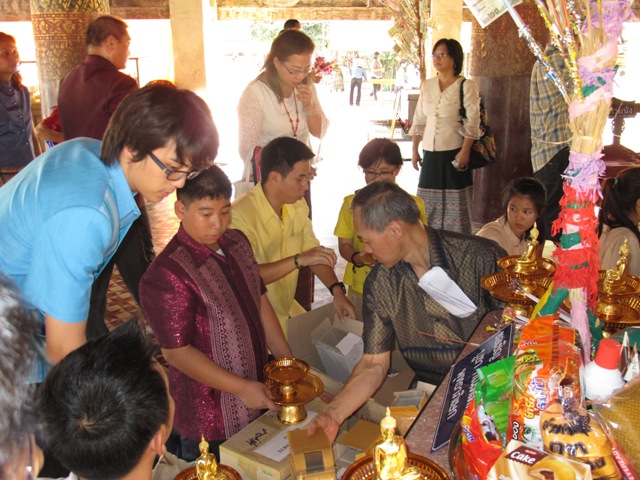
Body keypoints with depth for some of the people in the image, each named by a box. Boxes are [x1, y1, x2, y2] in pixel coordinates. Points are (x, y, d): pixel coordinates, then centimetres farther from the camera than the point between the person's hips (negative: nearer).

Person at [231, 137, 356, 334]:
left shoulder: (298, 204, -1)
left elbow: (313, 251, 3)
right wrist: (298, 260, -36)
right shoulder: (241, 214, -27)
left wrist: (337, 290, -11)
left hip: (288, 309, 7)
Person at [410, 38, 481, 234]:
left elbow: (472, 123, -8)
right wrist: (415, 151, 11)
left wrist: (465, 151, -16)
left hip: (454, 153, -5)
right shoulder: (427, 86, 11)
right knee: (428, 202, 7)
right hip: (430, 153, 5)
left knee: (455, 202, -2)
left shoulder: (467, 86, -4)